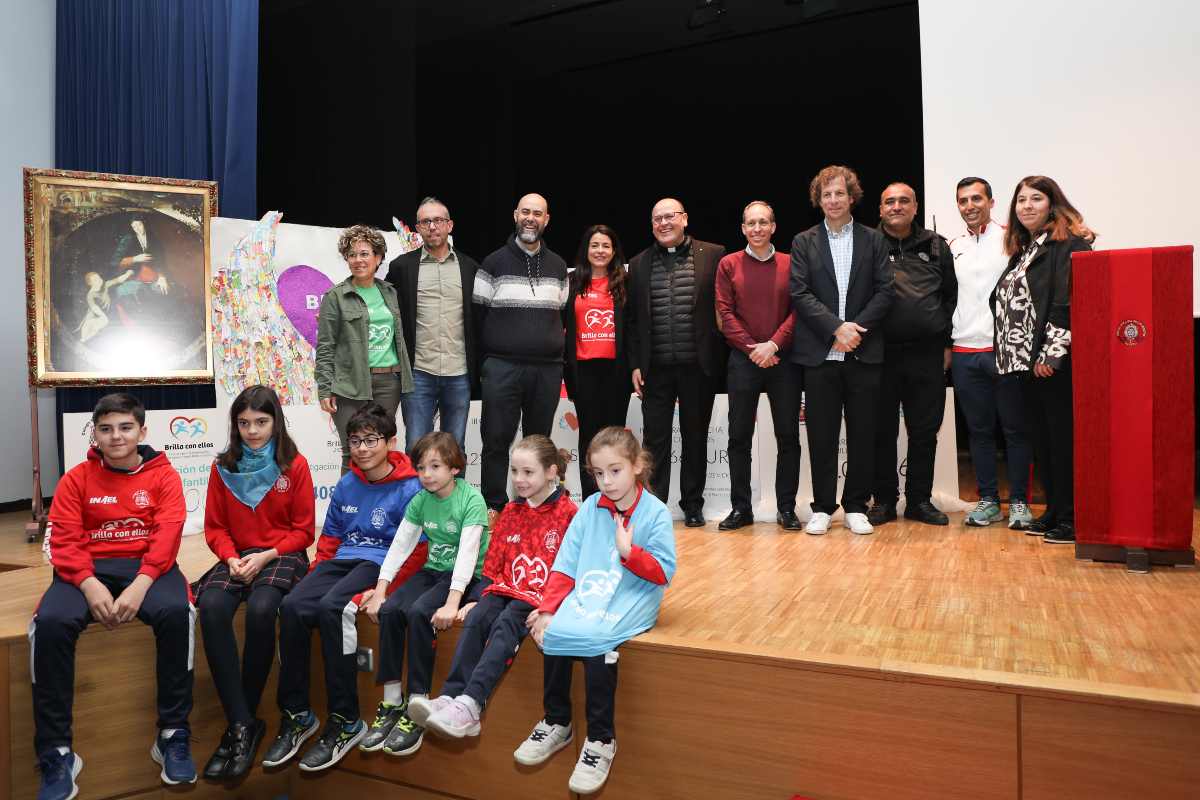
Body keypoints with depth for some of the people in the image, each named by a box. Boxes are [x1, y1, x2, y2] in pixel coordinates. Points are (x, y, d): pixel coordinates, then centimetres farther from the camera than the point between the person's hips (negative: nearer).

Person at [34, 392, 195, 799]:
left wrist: (141, 584, -24)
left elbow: (167, 535, -7)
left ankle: (173, 735, -20)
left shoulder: (163, 475, 4)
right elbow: (64, 539, 0)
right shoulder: (77, 478, 9)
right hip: (90, 569, 2)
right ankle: (57, 753, -17)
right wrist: (89, 584, -19)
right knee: (49, 622, -30)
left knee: (176, 612, -34)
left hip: (148, 567, -1)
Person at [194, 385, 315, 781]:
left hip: (282, 556, -3)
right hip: (237, 557, 3)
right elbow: (215, 527, 11)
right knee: (211, 607, -30)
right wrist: (231, 557, -9)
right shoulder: (223, 467, 8)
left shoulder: (295, 465, -1)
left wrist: (265, 556, -13)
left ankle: (240, 723, -16)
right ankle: (242, 724, -25)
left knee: (260, 609, -34)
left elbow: (303, 531, 1)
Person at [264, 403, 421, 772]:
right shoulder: (347, 484, 13)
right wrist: (315, 576, 7)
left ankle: (346, 722, -21)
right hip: (341, 560, 6)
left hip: (380, 564, -6)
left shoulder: (409, 488, -6)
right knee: (292, 606, -22)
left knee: (330, 608, -32)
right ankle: (296, 715, -9)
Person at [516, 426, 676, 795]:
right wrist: (548, 608, -5)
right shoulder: (590, 508, 6)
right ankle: (555, 724, 3)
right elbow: (566, 564, 5)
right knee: (554, 633, -21)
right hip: (586, 595, 4)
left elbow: (664, 573, -8)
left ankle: (601, 740, -10)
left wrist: (629, 551, -22)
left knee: (597, 641, -30)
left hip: (631, 601, -4)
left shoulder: (655, 513, -5)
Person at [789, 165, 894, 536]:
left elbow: (885, 292, 2)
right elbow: (800, 294, -3)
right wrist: (837, 327, -14)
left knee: (863, 435, 5)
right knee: (821, 435, 4)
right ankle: (822, 508, 14)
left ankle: (856, 507, 17)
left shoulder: (873, 240, 9)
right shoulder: (803, 242, 7)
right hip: (819, 353, -1)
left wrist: (856, 328, -12)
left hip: (863, 352, 1)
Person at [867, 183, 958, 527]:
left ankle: (920, 500, 19)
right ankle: (884, 500, 15)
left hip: (927, 355, 2)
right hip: (881, 353, -2)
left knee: (925, 432, 7)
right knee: (882, 431, 4)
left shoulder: (936, 247, 11)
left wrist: (946, 343, 6)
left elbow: (951, 296, 12)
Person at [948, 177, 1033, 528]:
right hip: (965, 352, 4)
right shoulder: (952, 247, 14)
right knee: (979, 430, 8)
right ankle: (988, 500, 16)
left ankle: (1019, 502, 11)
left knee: (1016, 429, 2)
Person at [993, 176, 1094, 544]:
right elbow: (1004, 302, 20)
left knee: (1064, 439, -3)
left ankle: (1073, 517, 6)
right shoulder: (1022, 250, 19)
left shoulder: (1070, 245, -7)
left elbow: (1069, 304, -16)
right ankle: (1054, 511, 21)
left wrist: (1051, 354, -19)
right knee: (1041, 438, 12)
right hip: (1026, 362, 8)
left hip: (1056, 362, -8)